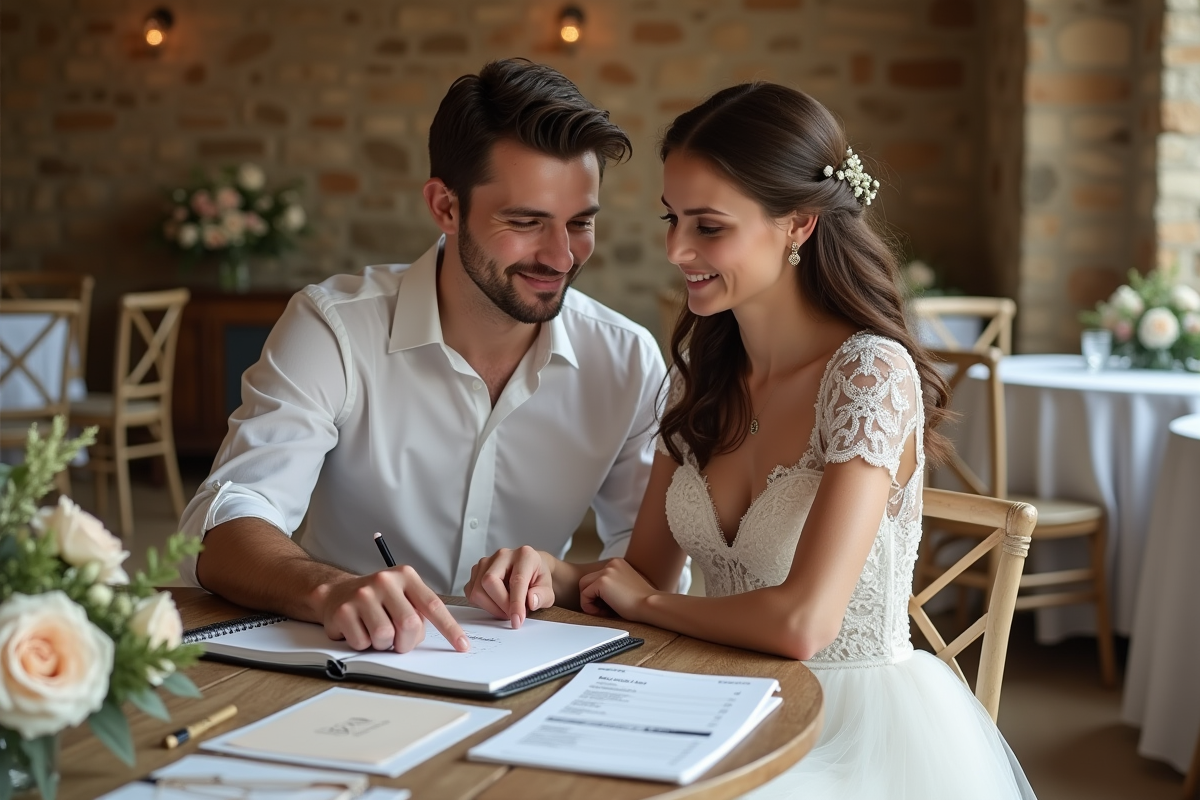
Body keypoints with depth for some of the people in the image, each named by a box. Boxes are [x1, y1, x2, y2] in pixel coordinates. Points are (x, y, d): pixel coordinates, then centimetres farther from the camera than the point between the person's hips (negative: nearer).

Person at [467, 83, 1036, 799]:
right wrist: (549, 571, -12)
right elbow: (645, 574, 9)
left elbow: (801, 622, -26)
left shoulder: (871, 373, -19)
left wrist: (645, 601, -8)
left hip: (857, 724, -6)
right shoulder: (704, 367, 3)